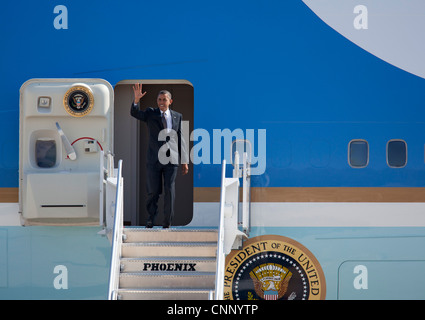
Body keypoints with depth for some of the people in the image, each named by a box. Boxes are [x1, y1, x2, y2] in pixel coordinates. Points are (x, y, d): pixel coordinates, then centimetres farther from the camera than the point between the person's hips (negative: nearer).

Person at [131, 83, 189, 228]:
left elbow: (180, 139, 9)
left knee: (170, 192, -1)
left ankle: (167, 224, 8)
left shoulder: (177, 116, 9)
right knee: (153, 192, 4)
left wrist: (184, 161, 6)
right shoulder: (150, 113, 6)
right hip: (154, 159, -1)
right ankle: (150, 221, 20)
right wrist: (137, 99, -31)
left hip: (171, 159, 1)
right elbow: (134, 113, -12)